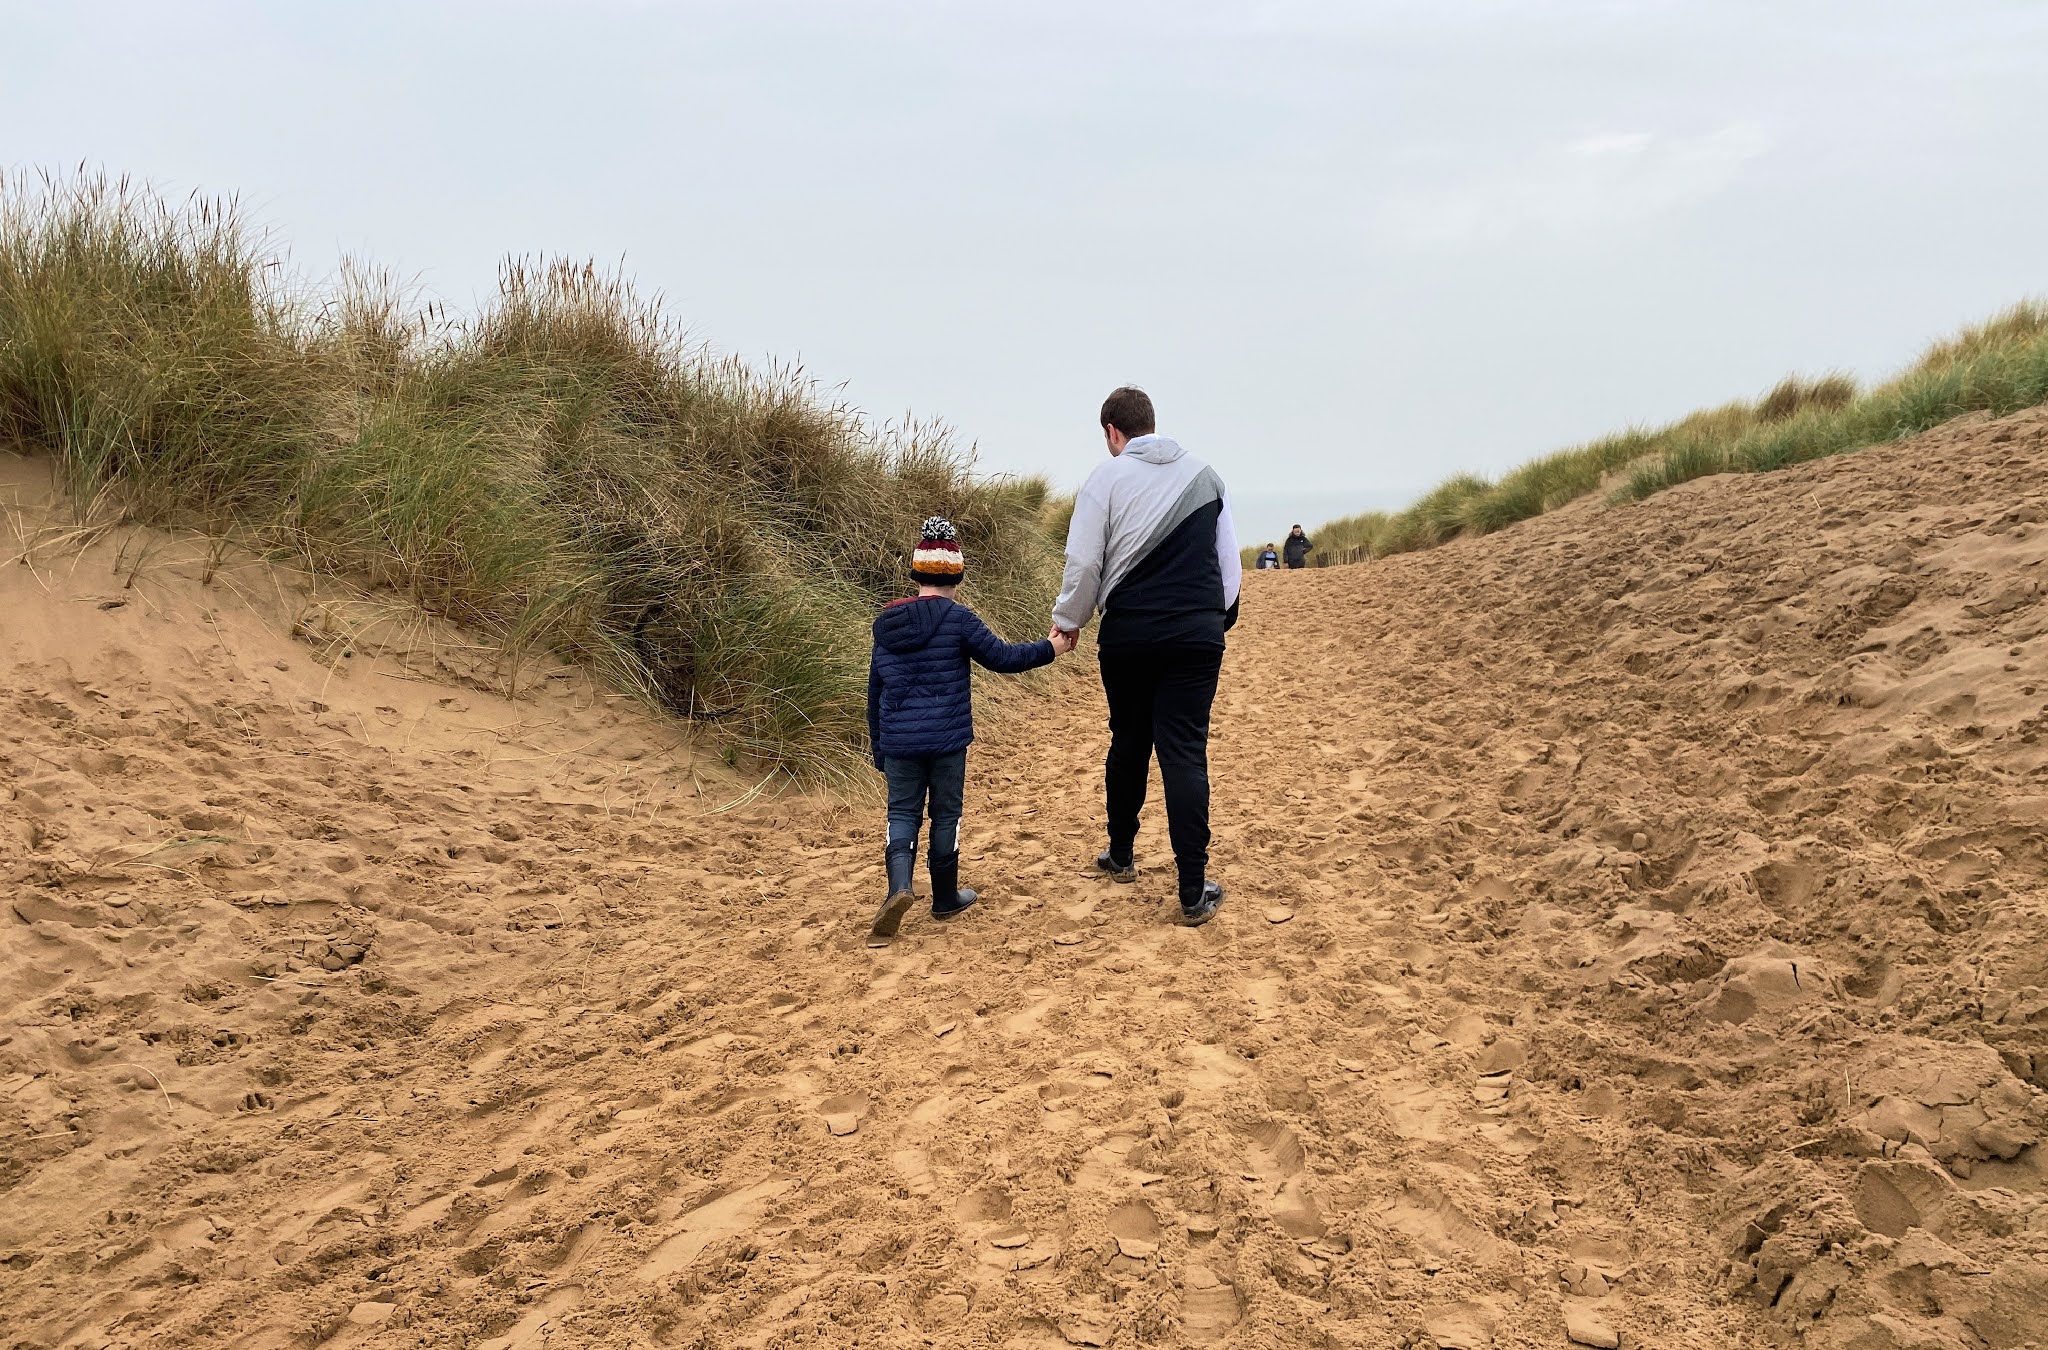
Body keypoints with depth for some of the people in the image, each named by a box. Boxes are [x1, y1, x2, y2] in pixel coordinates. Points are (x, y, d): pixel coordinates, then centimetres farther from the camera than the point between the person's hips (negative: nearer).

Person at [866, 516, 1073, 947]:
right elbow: (1001, 656, -7)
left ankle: (899, 886, -14)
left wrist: (878, 746, 21)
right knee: (945, 815, 11)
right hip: (946, 740, -3)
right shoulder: (957, 619, -9)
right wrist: (1049, 649, 7)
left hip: (899, 743, 3)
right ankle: (946, 899, 22)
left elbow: (875, 691, 13)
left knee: (902, 812, 10)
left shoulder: (886, 624, 8)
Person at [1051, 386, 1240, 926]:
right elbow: (1229, 559, 13)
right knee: (1185, 754, -1)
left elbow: (1084, 561, -5)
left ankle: (1121, 856, 33)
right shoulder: (1204, 475, 8)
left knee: (1128, 742, 17)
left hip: (1128, 632, -1)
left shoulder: (1107, 477, -2)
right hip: (1198, 633, 1)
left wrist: (1068, 620, 11)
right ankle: (1194, 892, -5)